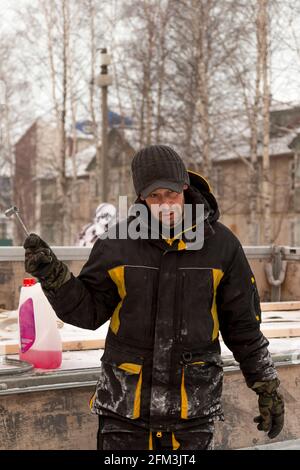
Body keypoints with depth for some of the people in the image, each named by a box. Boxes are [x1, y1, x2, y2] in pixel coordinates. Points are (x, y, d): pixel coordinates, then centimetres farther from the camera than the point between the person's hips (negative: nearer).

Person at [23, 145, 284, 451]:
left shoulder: (221, 245, -4)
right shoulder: (118, 243, -4)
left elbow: (243, 325, 3)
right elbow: (88, 310, 1)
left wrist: (268, 387, 4)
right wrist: (52, 275, -15)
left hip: (193, 403, 0)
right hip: (126, 401, 1)